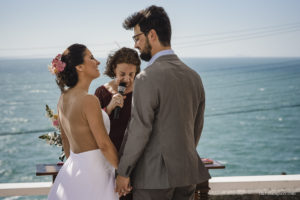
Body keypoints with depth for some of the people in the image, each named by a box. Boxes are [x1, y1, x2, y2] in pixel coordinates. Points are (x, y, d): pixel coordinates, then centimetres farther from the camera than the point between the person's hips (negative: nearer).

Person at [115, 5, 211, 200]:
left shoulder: (147, 78, -16)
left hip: (154, 176, -7)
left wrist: (123, 172, -7)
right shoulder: (194, 76, 7)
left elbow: (139, 131, -16)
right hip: (188, 173, 7)